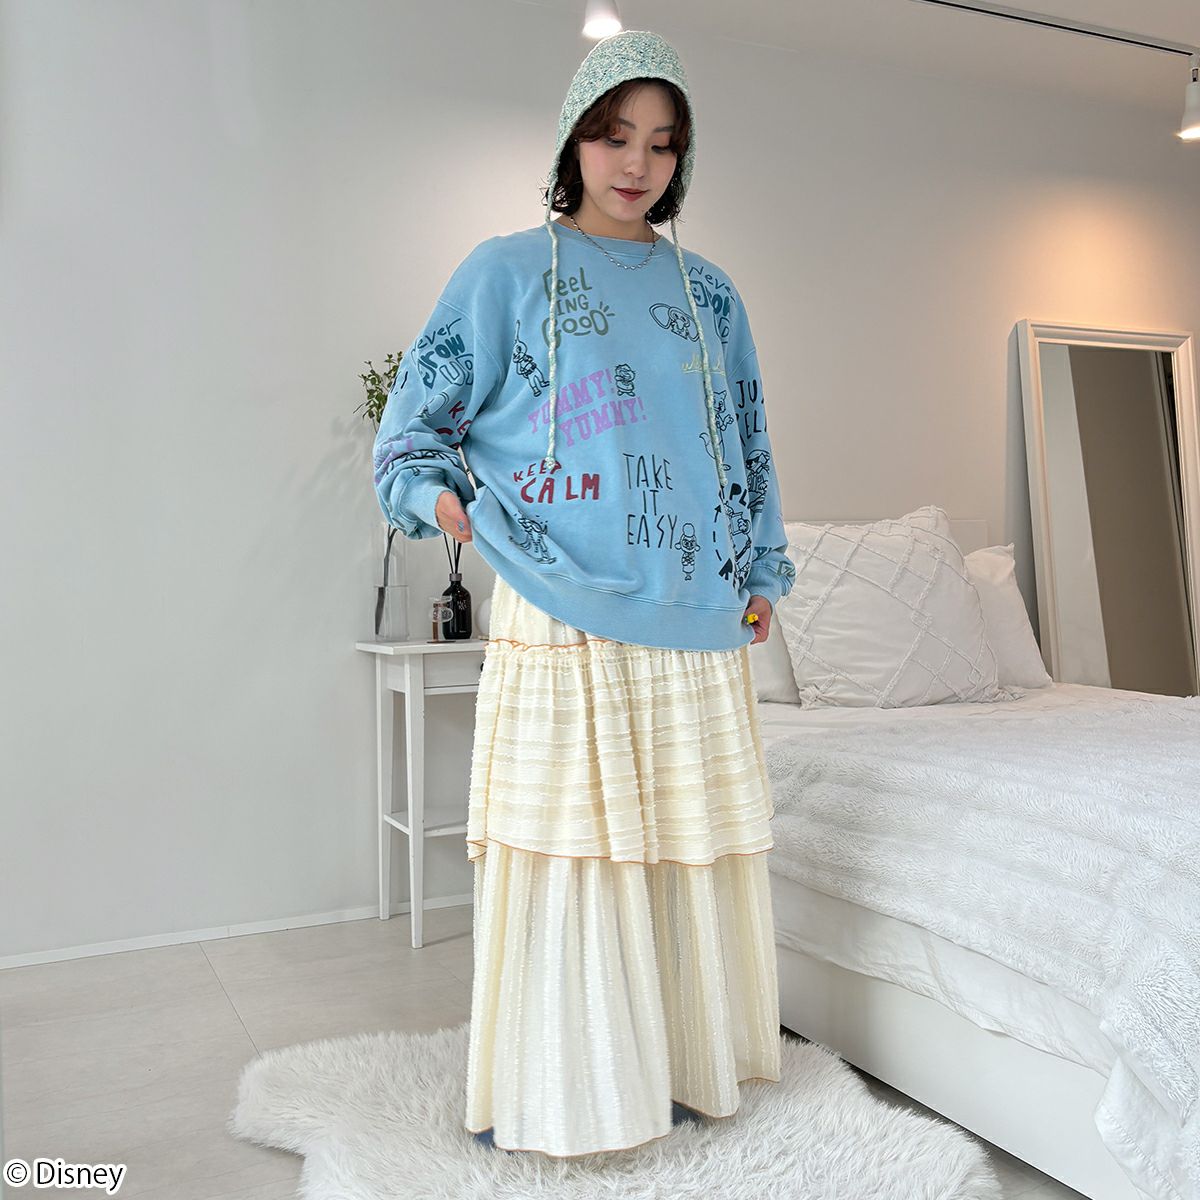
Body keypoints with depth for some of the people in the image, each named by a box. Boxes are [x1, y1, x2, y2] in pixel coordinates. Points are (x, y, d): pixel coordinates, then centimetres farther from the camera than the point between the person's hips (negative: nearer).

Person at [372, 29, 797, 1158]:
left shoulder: (707, 290, 17)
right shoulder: (507, 270, 5)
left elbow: (748, 441, 20)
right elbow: (417, 416, 6)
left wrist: (762, 572, 13)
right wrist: (440, 493, -12)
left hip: (695, 616, 4)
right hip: (564, 613, -4)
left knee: (691, 841, 8)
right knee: (567, 840, -3)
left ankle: (682, 1059, 26)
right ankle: (547, 1088, 14)